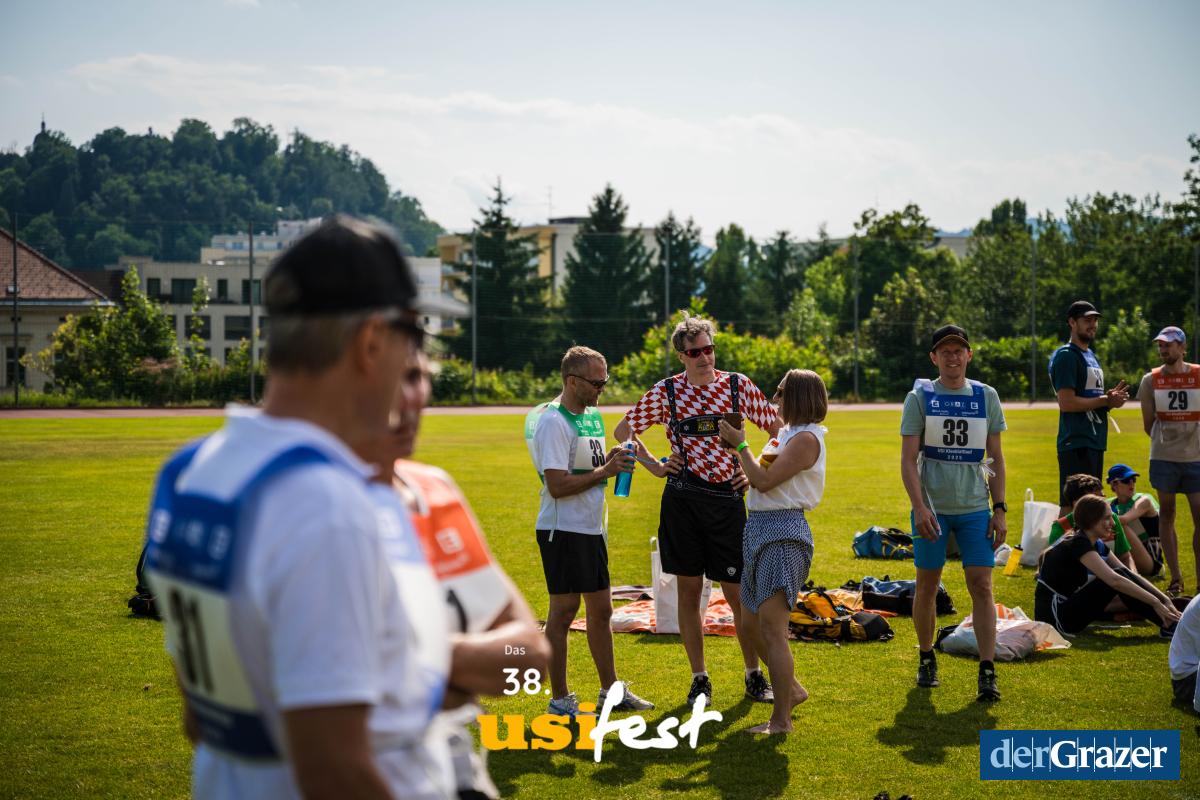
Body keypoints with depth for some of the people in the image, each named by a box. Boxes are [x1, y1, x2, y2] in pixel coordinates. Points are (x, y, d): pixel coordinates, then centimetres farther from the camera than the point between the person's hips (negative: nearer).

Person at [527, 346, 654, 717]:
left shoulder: (592, 415, 13)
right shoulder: (553, 421, -16)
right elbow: (557, 485, -22)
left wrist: (612, 461, 1)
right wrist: (605, 471, -19)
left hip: (591, 529, 9)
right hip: (563, 530, -9)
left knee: (601, 610, 13)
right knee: (563, 612, -2)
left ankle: (610, 690, 23)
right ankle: (560, 700, 6)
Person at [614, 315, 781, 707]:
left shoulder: (738, 385, 1)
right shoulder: (666, 392, 1)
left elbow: (779, 429, 8)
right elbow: (623, 430, 12)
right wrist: (655, 466, 3)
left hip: (727, 499, -1)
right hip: (682, 501, 1)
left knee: (738, 592, 1)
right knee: (688, 590, 5)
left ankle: (754, 675, 16)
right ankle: (699, 679, 15)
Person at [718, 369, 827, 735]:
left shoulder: (806, 439, -13)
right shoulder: (786, 434, 17)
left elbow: (765, 480, -19)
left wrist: (739, 445, -10)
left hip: (783, 533, -10)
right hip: (759, 529, 10)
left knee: (772, 629, -11)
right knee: (751, 622, 16)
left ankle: (781, 720, -6)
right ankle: (791, 689, 32)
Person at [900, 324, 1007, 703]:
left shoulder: (986, 397, 7)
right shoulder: (920, 397, -1)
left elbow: (995, 458, 11)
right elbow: (908, 459, -4)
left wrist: (1000, 509, 4)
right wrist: (919, 507, -14)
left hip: (975, 507, 2)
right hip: (932, 507, -1)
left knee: (981, 586, -6)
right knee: (927, 584, 6)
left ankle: (988, 673, -7)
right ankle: (926, 659, 25)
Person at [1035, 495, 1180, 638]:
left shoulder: (1098, 545, 10)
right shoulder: (1077, 544, -19)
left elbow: (1130, 575, 7)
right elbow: (1114, 580, -28)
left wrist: (1164, 599, -4)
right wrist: (1156, 603, -28)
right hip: (1054, 616, -9)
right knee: (1118, 576, -19)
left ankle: (1171, 621, -8)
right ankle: (1168, 626, -18)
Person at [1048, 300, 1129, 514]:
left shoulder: (1090, 355, 20)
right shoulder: (1066, 356, -10)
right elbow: (1066, 403, -19)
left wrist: (1110, 397, 4)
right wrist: (1105, 401, -12)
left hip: (1095, 441, 10)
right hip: (1076, 443, -10)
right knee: (1071, 506, -13)